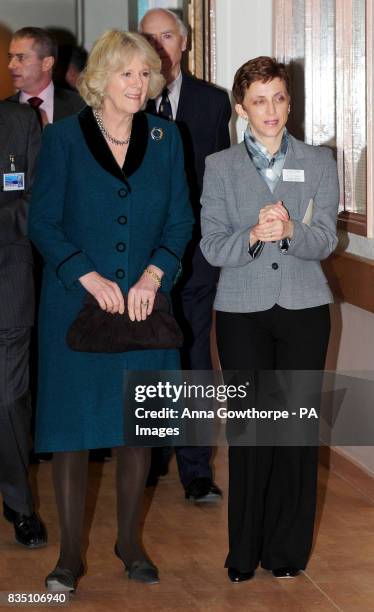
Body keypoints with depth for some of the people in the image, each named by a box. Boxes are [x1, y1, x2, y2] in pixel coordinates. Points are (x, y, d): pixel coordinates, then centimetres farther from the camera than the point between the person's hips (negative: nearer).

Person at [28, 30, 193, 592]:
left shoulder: (164, 138, 5)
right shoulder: (64, 138, -3)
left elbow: (180, 221, 6)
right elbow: (42, 224, -4)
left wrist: (153, 274, -10)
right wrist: (89, 277, -15)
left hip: (144, 300, 3)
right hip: (76, 301, -2)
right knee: (72, 425, 0)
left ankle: (130, 541, 23)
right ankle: (71, 552, 10)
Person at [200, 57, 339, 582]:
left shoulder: (319, 163, 6)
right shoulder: (220, 167, 5)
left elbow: (325, 240, -3)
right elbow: (212, 247, -2)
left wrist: (289, 231, -24)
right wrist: (253, 236, -22)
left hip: (303, 308, 1)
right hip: (243, 310, 0)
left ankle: (287, 547, 14)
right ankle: (244, 549, 13)